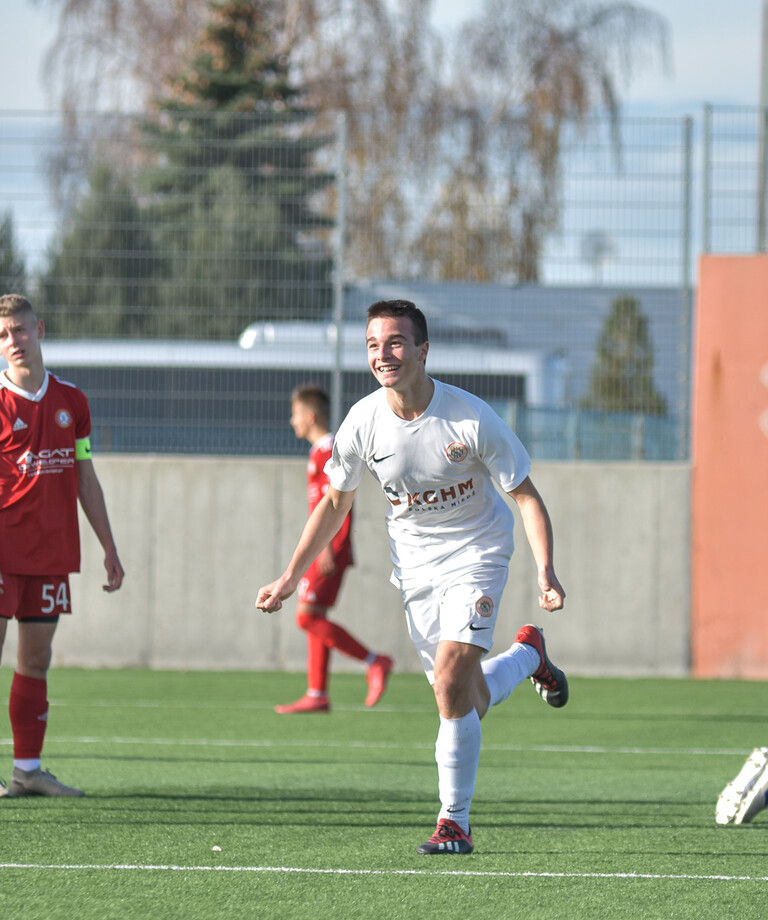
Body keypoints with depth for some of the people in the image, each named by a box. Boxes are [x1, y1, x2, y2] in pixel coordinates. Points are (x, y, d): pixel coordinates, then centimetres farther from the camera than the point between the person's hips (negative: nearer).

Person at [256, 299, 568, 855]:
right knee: (468, 703, 3)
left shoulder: (472, 419, -22)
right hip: (414, 563, 4)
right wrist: (291, 577, 4)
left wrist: (545, 570, -27)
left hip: (477, 552, -4)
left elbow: (526, 495, -14)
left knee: (451, 680, -21)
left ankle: (455, 822, -8)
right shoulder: (362, 423, -12)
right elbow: (335, 502, 5)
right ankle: (526, 655, 39)